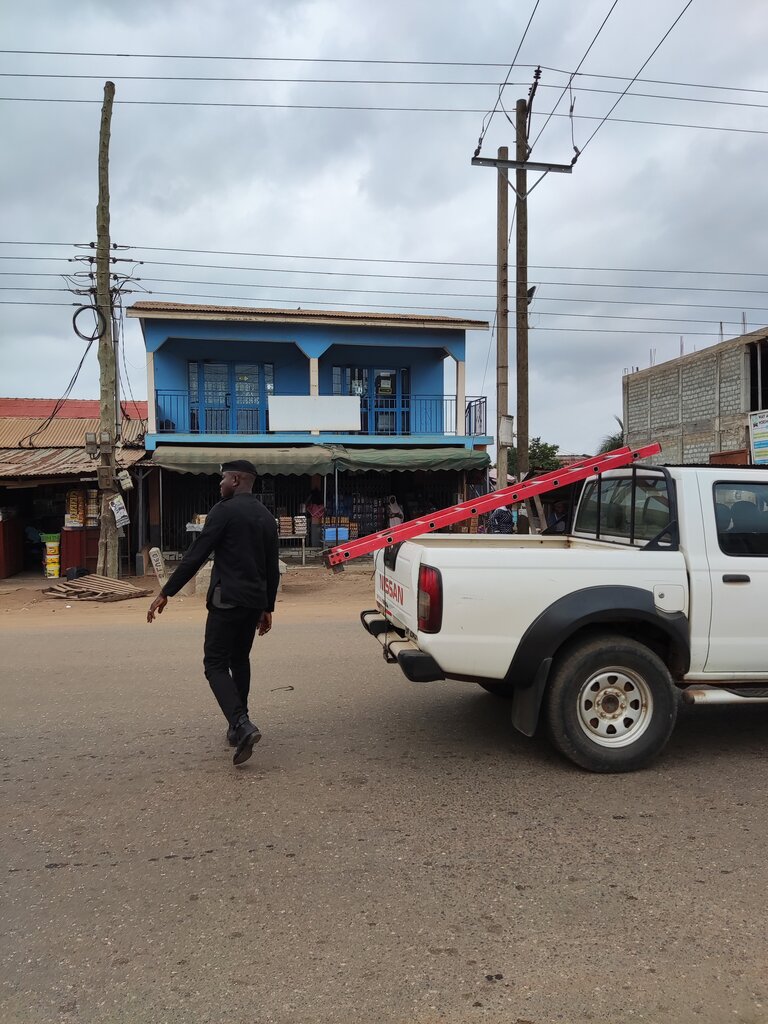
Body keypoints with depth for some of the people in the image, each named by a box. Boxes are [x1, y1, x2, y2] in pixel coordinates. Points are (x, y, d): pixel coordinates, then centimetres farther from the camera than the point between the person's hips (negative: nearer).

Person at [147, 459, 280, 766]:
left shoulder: (224, 510, -9)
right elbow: (272, 569, 15)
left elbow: (196, 555, -13)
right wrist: (268, 608, 23)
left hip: (227, 599, -7)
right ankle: (238, 726, 23)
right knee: (240, 660, 20)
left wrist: (166, 593, -9)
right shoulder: (266, 517, 13)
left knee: (215, 664, -3)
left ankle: (242, 725, -18)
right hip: (255, 601, 7)